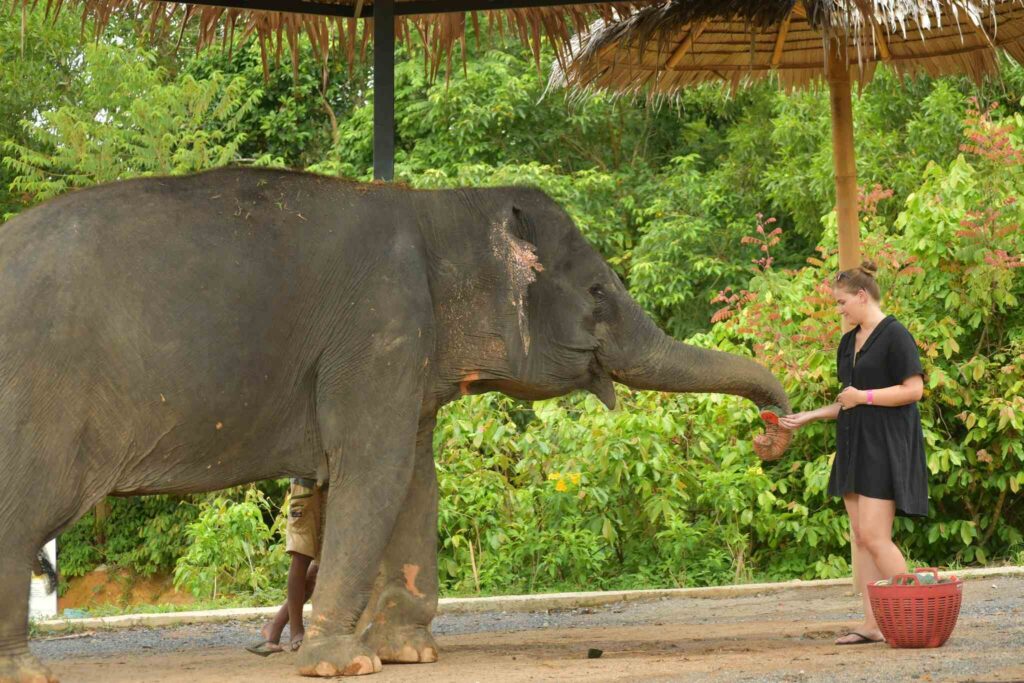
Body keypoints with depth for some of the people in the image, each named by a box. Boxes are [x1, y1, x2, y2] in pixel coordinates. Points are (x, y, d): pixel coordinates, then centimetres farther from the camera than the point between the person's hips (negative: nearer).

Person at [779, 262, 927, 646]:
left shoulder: (894, 335, -9)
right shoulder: (848, 343, 18)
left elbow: (914, 389, -15)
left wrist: (863, 396, -14)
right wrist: (809, 416, 15)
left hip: (885, 447, -9)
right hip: (854, 448, 9)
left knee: (874, 536, -14)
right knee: (860, 537, 5)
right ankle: (872, 624, 5)